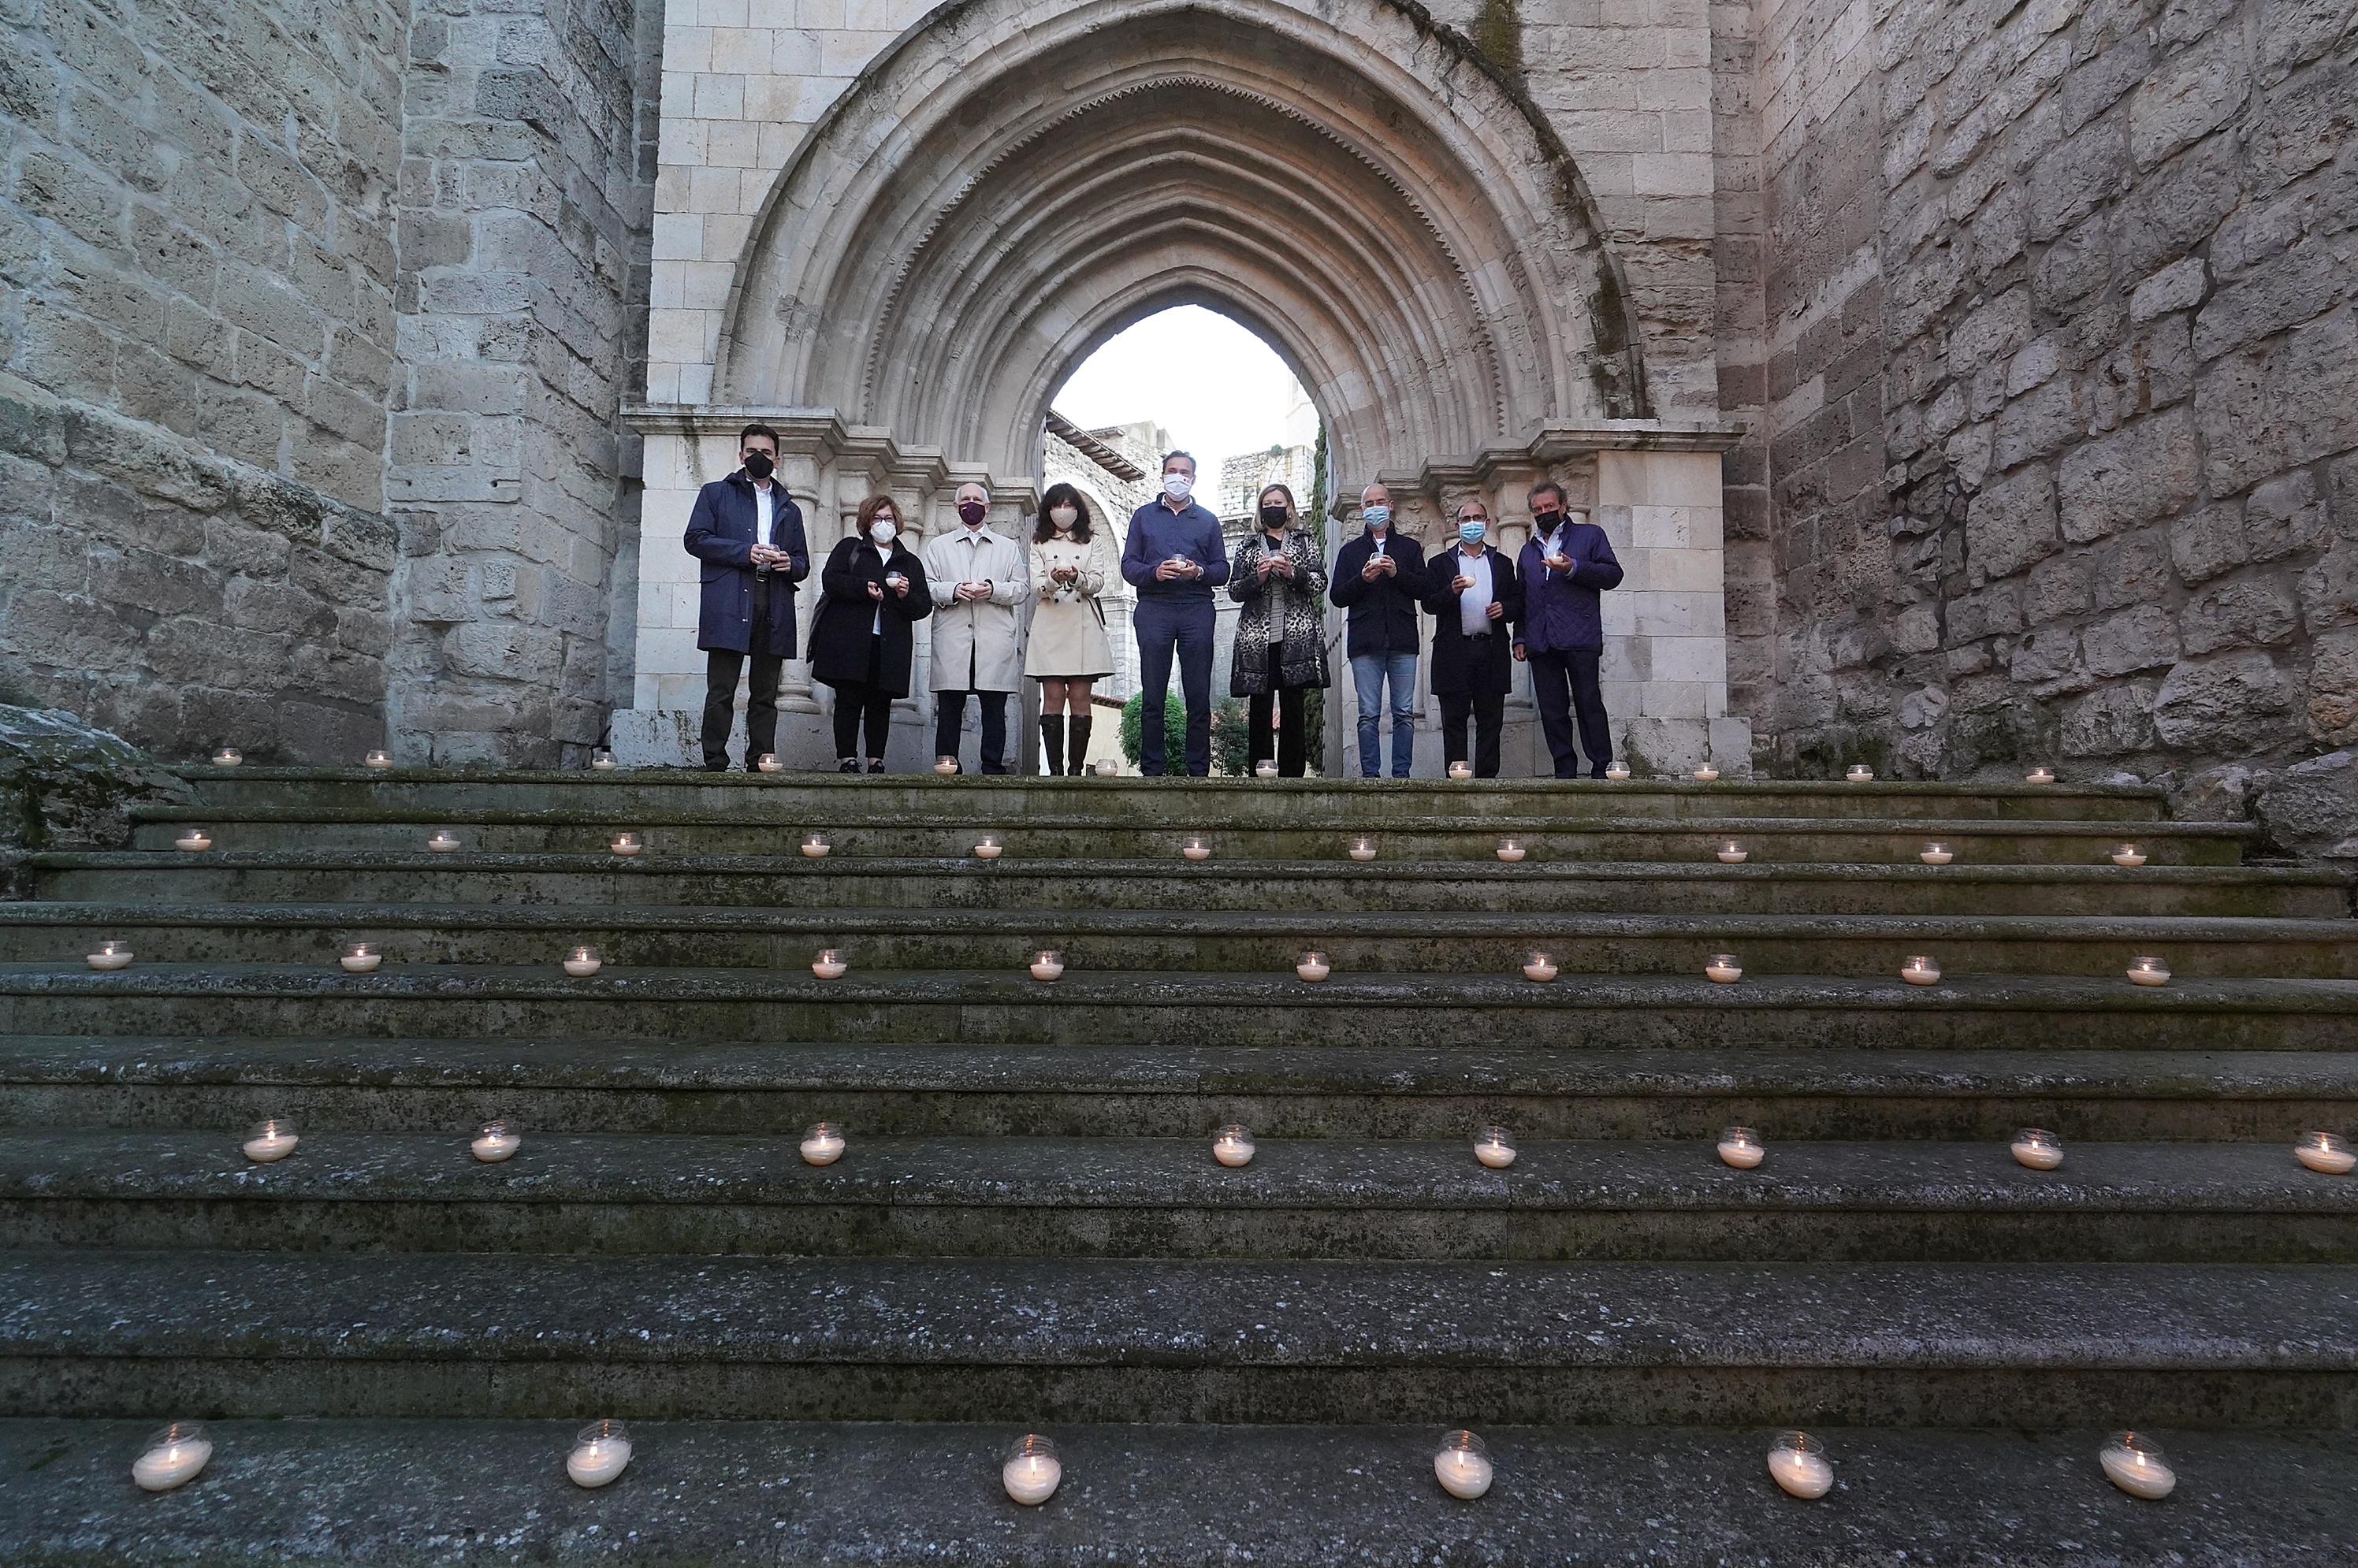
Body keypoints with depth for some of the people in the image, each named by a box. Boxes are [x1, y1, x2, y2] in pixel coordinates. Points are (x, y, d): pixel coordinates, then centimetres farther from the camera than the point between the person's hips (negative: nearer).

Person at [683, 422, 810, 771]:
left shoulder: (789, 509, 26)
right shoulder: (716, 493, 15)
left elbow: (803, 563, 24)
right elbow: (695, 539, 2)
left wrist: (790, 564, 0)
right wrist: (745, 552, -10)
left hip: (774, 611, 4)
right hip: (728, 606, -3)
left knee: (765, 696, 3)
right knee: (721, 693, -7)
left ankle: (760, 766, 6)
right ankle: (715, 765, -5)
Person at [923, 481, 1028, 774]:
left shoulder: (1008, 547, 19)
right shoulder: (938, 546, 19)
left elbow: (1021, 588, 9)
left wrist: (992, 590, -9)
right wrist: (953, 590, -10)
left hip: (995, 641, 0)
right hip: (952, 639, 0)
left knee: (994, 710, -2)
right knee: (949, 709, -2)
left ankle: (993, 769, 3)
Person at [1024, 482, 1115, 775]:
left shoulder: (1093, 541, 16)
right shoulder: (1039, 544, 16)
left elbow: (1098, 582, 3)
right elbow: (1035, 587, 4)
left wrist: (1077, 578, -19)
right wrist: (1054, 580, -19)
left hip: (1083, 624, 0)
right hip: (1049, 622, 0)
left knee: (1080, 698, -3)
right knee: (1053, 697, -6)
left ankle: (1076, 768, -3)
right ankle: (1055, 768, -5)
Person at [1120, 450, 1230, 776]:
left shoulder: (1208, 520, 20)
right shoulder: (1143, 516, 17)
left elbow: (1222, 569, 12)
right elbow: (1128, 566, 8)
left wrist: (1199, 571, -9)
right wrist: (1154, 572, -12)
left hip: (1197, 611, 1)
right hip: (1154, 609, -1)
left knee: (1199, 697, -2)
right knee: (1152, 697, -3)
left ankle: (1199, 771, 2)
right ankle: (1151, 771, 1)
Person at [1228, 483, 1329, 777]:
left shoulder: (1305, 541, 16)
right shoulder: (1249, 546, 18)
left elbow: (1320, 583, 6)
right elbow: (1234, 590, 11)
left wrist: (1293, 573, -11)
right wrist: (1257, 578, -7)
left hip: (1296, 636, -1)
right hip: (1257, 638, 1)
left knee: (1293, 708, -4)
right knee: (1258, 708, -2)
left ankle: (1291, 774, -2)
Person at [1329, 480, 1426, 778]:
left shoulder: (1410, 547, 18)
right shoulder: (1350, 551, 18)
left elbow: (1424, 590, 7)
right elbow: (1338, 597, 8)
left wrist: (1397, 573, -8)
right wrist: (1362, 579, -8)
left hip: (1402, 640, 0)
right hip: (1365, 642, 0)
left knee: (1404, 713, -2)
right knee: (1369, 715, -4)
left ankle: (1401, 775, 1)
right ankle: (1370, 775, -1)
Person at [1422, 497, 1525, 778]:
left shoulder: (1503, 564, 18)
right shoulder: (1440, 563, 12)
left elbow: (1519, 603, 16)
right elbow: (1429, 603, 1)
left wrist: (1505, 608, -6)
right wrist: (1452, 592, -16)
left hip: (1492, 652, 2)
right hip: (1454, 652, -2)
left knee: (1490, 721, 2)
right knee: (1454, 722, 0)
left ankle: (1487, 777, 6)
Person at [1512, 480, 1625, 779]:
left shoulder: (1590, 535, 13)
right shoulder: (1529, 550, 26)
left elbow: (1613, 574, 2)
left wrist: (1573, 568, -11)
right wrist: (1520, 637, 13)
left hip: (1580, 640, -4)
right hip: (1541, 643, 4)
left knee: (1589, 704, -6)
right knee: (1551, 712, 2)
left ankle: (1602, 769, -2)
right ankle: (1565, 772, 7)